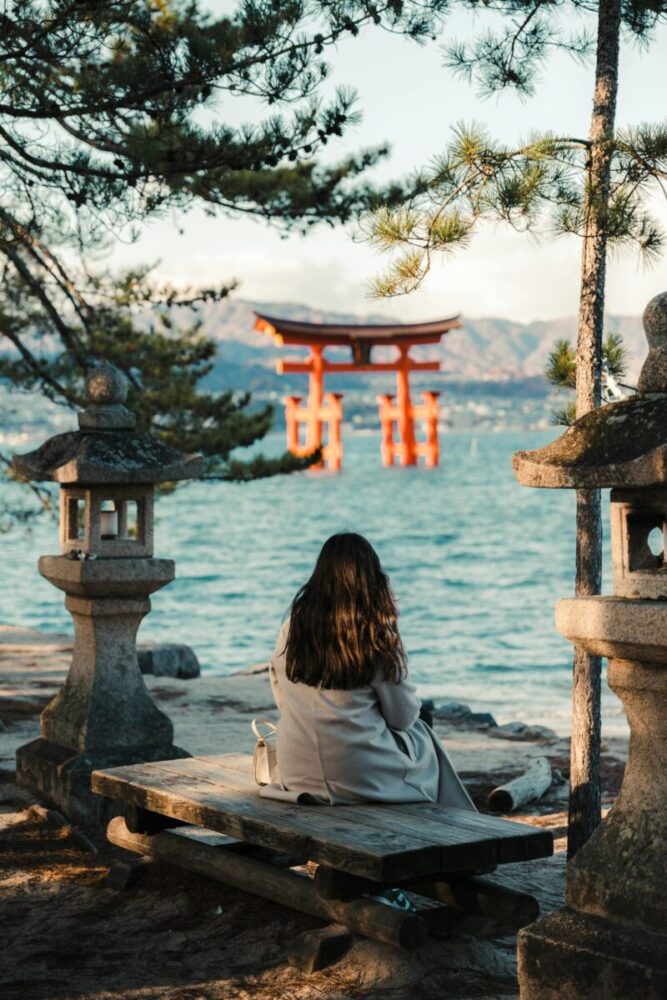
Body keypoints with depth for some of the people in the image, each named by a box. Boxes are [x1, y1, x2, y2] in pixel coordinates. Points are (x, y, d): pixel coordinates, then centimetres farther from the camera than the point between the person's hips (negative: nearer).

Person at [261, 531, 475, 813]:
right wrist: (414, 702, 15)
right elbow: (402, 717, -5)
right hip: (357, 778, -5)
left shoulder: (291, 628, -2)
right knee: (422, 737, 25)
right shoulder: (377, 637, -14)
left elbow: (282, 701, 9)